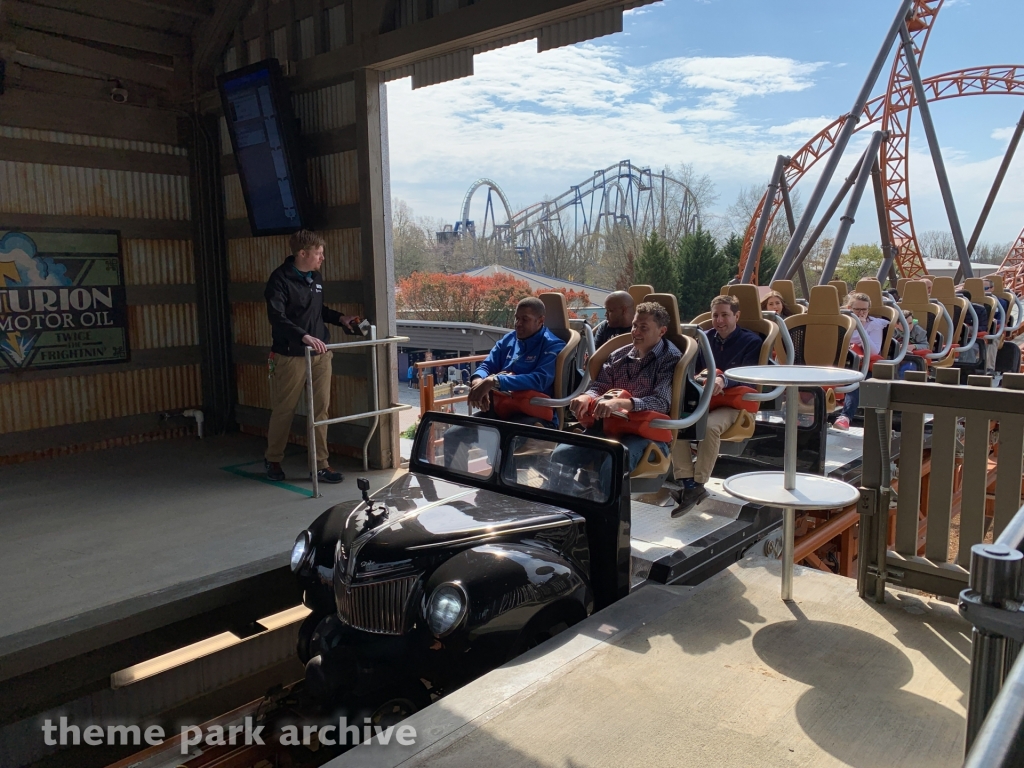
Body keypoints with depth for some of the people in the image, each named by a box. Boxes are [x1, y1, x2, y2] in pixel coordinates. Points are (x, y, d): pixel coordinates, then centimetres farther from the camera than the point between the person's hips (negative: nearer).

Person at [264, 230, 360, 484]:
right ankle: (273, 460, 26)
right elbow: (276, 316, -22)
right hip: (291, 355, -6)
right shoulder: (280, 279, -11)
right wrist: (304, 336, -33)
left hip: (320, 353, 6)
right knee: (283, 410, 6)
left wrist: (339, 318, 13)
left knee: (321, 409, 4)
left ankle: (321, 465, 11)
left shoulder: (316, 277, 13)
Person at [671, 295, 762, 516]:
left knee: (710, 425, -37)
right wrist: (698, 379, -13)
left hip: (732, 404, -4)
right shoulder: (705, 338, 18)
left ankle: (698, 485, -27)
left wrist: (723, 380, -35)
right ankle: (687, 483, -29)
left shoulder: (751, 341, 3)